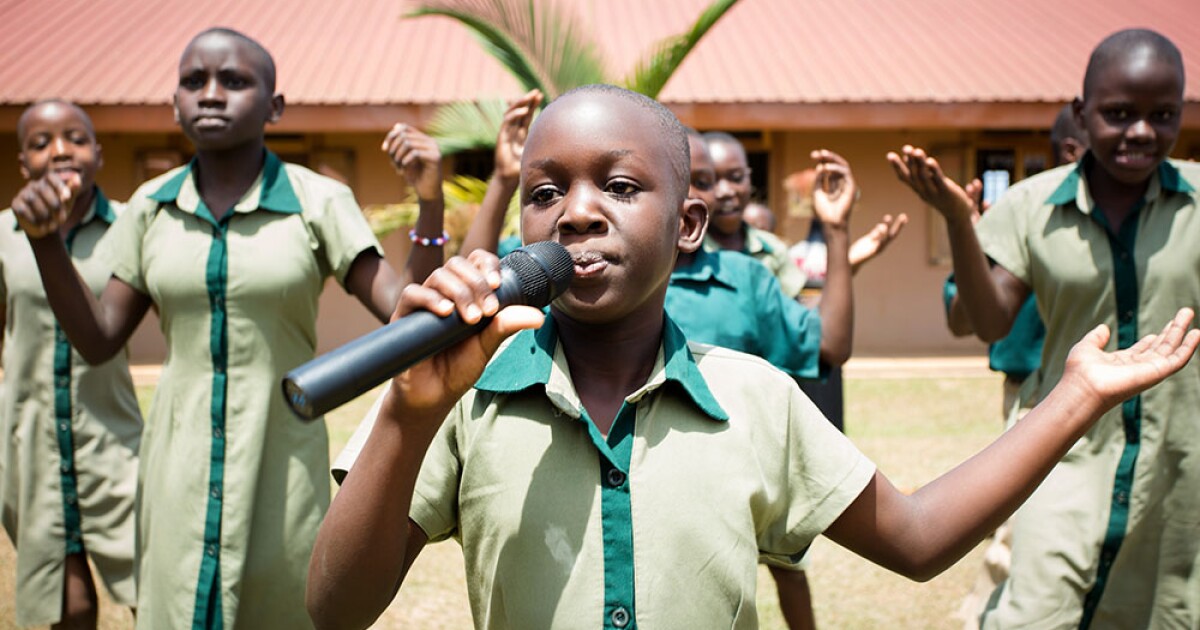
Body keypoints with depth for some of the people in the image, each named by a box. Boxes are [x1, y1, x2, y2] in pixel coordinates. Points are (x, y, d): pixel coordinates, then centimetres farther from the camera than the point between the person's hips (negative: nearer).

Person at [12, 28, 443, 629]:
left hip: (279, 462, -2)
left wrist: (430, 205, -22)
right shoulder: (152, 206, 4)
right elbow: (98, 340, 7)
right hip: (179, 465, 3)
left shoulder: (320, 202, -6)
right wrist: (44, 240, -5)